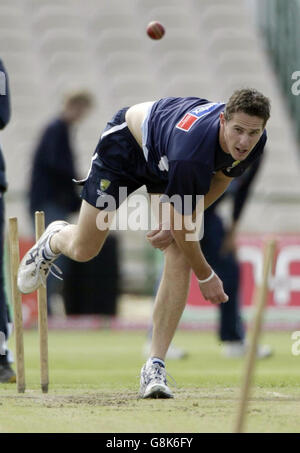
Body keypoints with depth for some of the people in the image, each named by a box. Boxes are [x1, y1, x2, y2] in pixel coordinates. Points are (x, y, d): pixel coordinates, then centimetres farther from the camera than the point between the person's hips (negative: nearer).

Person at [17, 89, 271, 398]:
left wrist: (181, 222, -13)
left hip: (165, 163, 5)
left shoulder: (254, 141, -26)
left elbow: (220, 178, -2)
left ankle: (155, 368, -11)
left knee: (179, 259, -14)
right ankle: (55, 240, 46)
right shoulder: (192, 148, -45)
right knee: (83, 250, 4)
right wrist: (206, 276, -19)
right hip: (125, 144, -5)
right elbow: (181, 219, -32)